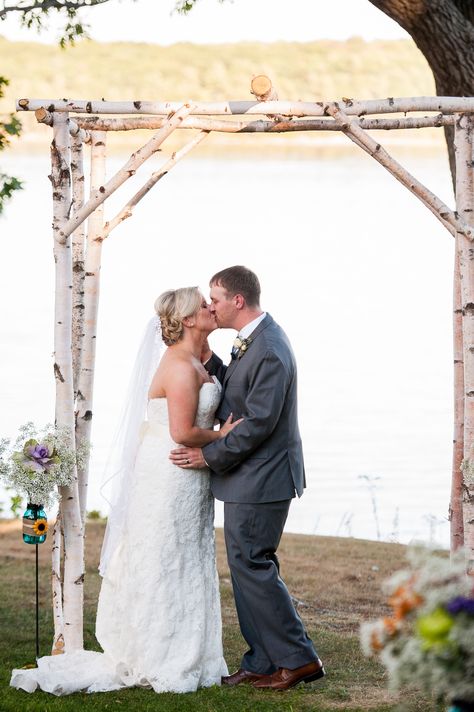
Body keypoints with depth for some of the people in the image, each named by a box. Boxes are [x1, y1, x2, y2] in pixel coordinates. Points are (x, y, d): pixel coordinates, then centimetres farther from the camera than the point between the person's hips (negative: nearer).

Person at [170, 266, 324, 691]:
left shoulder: (269, 352, -22)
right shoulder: (254, 338, 10)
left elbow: (259, 422, -24)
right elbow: (234, 394, 14)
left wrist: (210, 455, -16)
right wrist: (208, 359, 1)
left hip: (260, 478, -10)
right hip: (254, 477, 10)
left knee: (252, 567, -5)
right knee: (252, 568, 13)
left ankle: (297, 658, 2)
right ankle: (264, 663, 19)